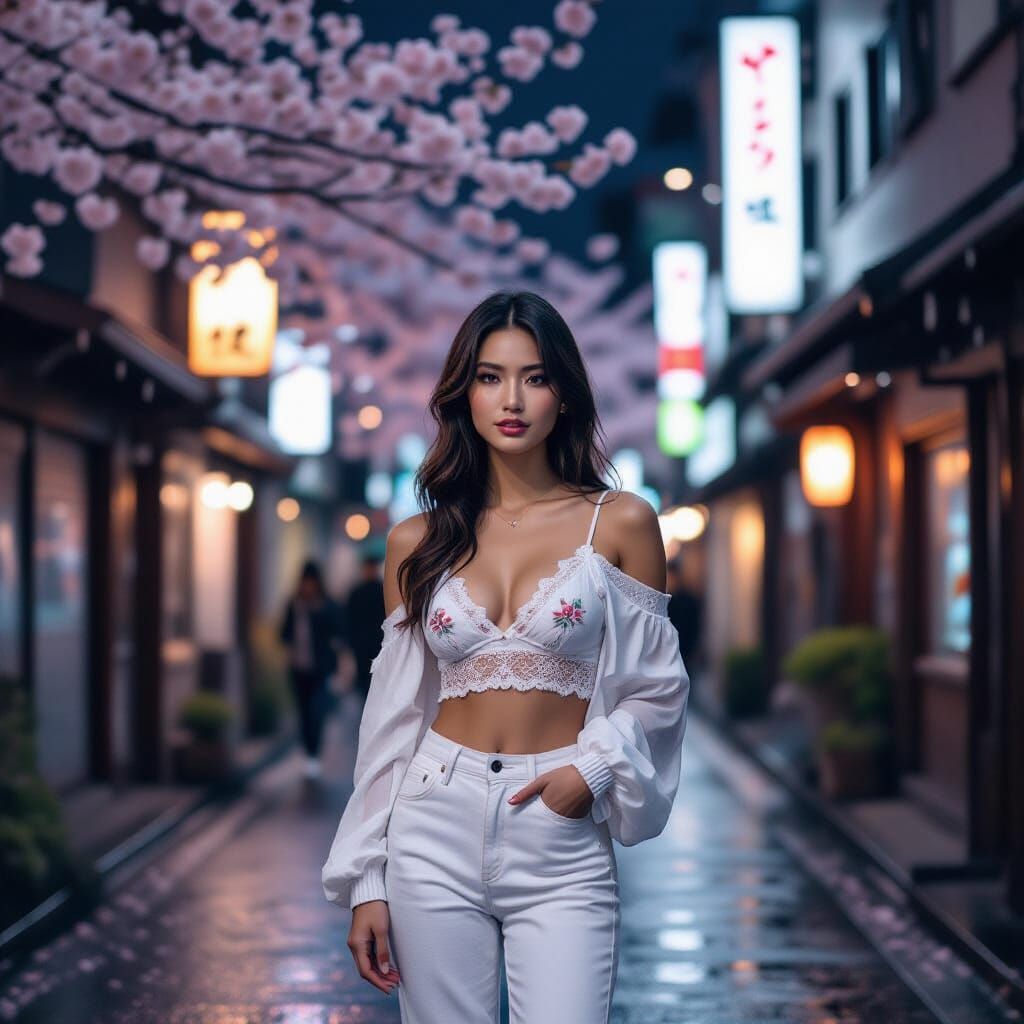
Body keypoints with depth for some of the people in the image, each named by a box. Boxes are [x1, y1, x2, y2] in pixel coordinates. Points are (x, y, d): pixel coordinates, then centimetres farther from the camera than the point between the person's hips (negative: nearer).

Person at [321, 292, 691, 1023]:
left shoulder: (620, 523, 0)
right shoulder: (419, 543, 7)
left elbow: (657, 687, 5)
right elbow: (394, 714, 8)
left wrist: (594, 765, -13)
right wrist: (366, 881, 6)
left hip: (562, 845, -2)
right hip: (437, 827, 2)